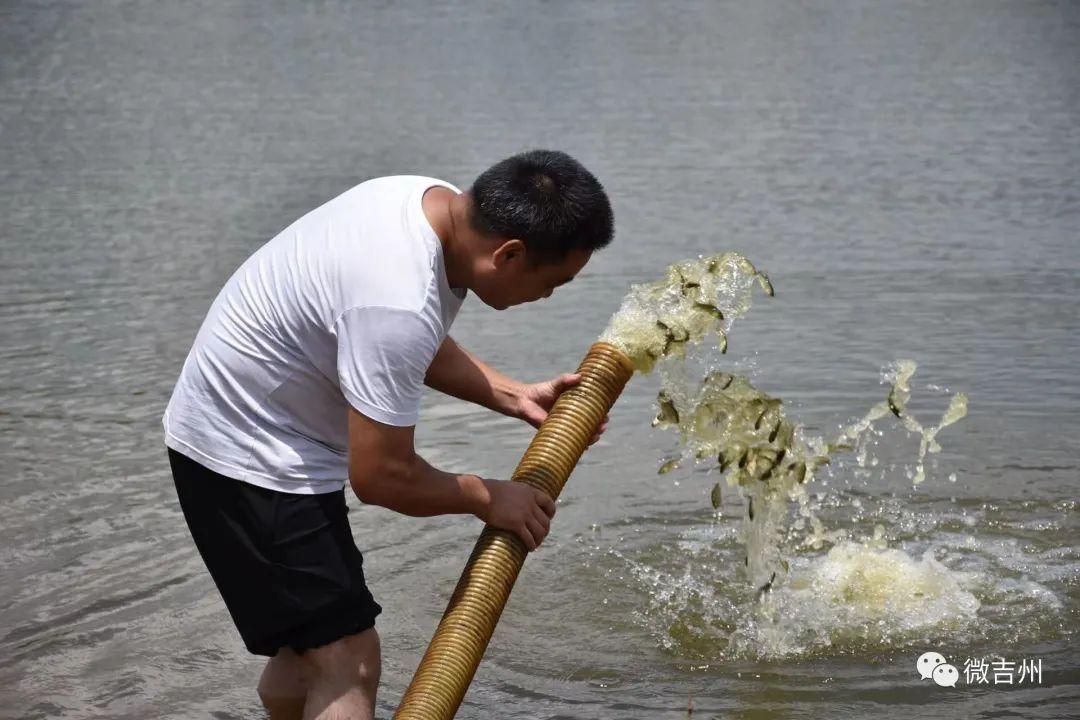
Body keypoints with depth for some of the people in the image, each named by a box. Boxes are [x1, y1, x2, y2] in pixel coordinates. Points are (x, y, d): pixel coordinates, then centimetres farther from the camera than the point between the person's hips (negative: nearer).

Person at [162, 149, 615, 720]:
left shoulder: (435, 202, -5)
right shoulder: (397, 303, -34)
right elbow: (380, 477, -25)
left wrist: (515, 397, 8)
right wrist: (486, 498, -10)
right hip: (246, 456, -10)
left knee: (312, 641, 22)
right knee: (348, 660, -12)